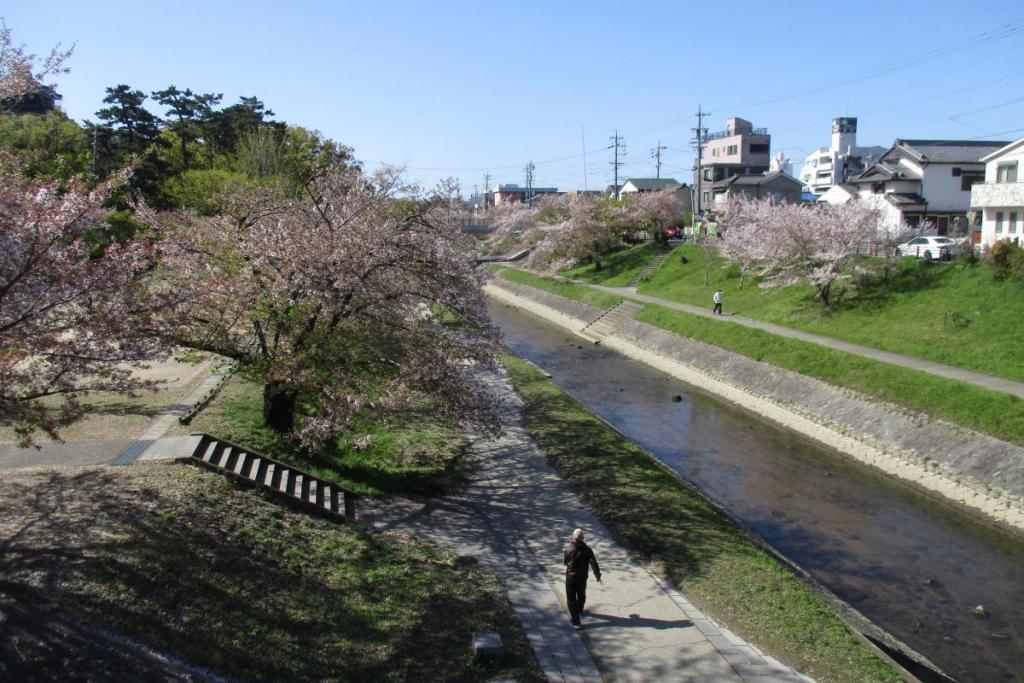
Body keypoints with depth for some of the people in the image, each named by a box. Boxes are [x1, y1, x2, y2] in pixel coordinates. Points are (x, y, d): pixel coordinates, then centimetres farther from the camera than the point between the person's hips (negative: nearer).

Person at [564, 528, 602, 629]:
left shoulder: (568, 547, -15)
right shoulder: (587, 549, -14)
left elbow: (565, 561, 1)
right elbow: (594, 563, -14)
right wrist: (598, 575, -4)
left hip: (571, 576, -3)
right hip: (583, 577, 3)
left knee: (572, 598, 4)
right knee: (581, 594, 27)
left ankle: (575, 621, 1)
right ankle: (580, 610, 51)